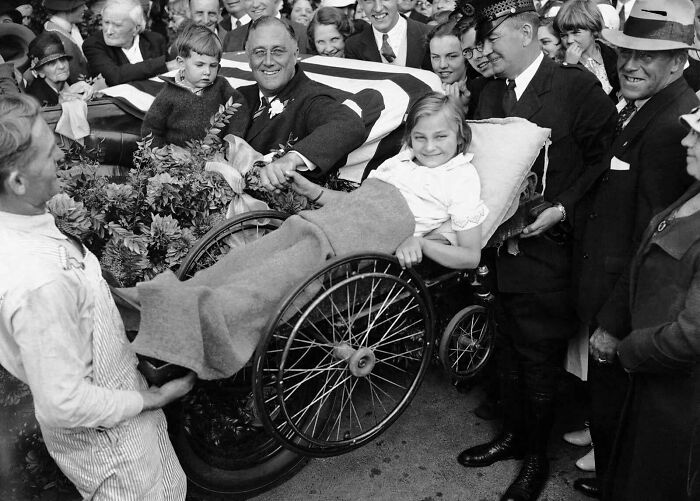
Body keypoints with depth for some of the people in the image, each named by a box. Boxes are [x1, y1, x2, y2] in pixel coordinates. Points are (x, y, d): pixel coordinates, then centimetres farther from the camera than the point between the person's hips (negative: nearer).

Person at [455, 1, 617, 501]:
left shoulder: (577, 85, -9)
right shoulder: (491, 93, 10)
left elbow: (605, 157, -9)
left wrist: (561, 209, -16)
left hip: (549, 249, -6)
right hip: (504, 245, 6)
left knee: (540, 357, 5)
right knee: (509, 348, 18)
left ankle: (537, 457, 25)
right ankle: (514, 433, 38)